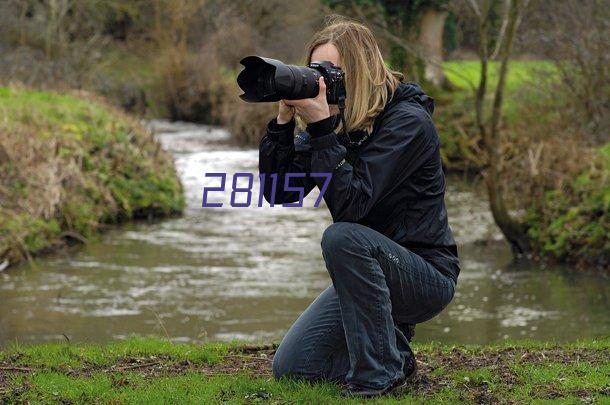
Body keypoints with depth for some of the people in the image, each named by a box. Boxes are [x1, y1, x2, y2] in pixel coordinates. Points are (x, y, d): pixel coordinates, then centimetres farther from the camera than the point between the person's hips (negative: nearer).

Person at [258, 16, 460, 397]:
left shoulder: (408, 121, -18)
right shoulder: (335, 121, 3)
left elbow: (351, 202, -28)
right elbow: (280, 191, -4)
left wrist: (321, 127, -32)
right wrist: (285, 120, -15)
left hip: (427, 275, -7)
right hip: (368, 276, 7)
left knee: (342, 237, -36)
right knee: (290, 367, -1)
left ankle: (380, 374, -23)